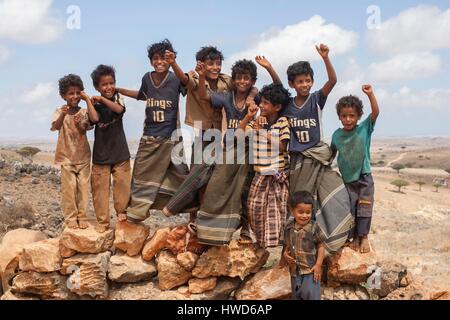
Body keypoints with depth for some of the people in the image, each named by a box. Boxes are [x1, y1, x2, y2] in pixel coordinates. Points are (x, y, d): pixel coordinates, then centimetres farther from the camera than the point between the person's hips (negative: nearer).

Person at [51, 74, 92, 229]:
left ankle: (82, 216, 15)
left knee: (83, 187, 5)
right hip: (66, 157, -2)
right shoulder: (59, 112, -6)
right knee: (69, 188, -2)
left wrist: (78, 124, -35)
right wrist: (63, 115, -43)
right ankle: (70, 217, 9)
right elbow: (55, 126, -24)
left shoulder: (84, 113, -1)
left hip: (83, 156, 2)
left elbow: (84, 130, -13)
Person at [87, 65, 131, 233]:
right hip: (101, 153, -1)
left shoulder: (117, 97, 2)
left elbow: (119, 109, -21)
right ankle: (102, 221, 10)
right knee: (100, 188, 1)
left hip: (120, 151, 1)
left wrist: (102, 99, -19)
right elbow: (94, 118, -22)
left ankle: (121, 211, 23)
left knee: (122, 184, 3)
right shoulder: (95, 104, -1)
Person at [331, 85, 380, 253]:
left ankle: (364, 237, 17)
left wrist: (370, 94, -36)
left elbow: (375, 112, -24)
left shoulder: (364, 129, -11)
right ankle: (355, 238, 22)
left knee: (364, 209, 3)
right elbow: (332, 152, 11)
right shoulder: (337, 135, -5)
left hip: (364, 178, -2)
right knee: (349, 210, 8)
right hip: (346, 179, 2)